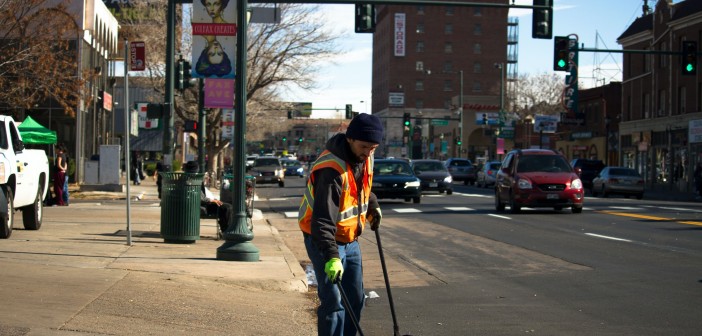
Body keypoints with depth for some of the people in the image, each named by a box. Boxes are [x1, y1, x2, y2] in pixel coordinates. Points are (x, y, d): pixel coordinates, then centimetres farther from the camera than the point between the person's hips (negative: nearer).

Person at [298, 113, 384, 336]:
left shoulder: (365, 158, -1)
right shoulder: (332, 169, -29)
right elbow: (323, 219, -34)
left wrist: (372, 206, 13)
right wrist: (331, 256, -40)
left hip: (350, 240, 9)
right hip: (323, 240, -8)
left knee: (355, 300, 14)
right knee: (333, 303, -11)